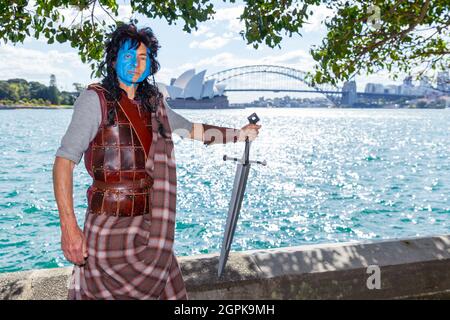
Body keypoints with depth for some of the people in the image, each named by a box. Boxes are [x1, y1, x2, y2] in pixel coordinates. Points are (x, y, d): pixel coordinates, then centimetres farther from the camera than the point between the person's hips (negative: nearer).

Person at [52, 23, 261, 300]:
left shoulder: (153, 103, 11)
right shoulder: (94, 99, -6)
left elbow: (194, 130, 26)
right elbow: (64, 160, -13)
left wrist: (241, 134, 32)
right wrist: (68, 227, -21)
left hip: (148, 225, 5)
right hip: (108, 224, -5)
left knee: (169, 292, 5)